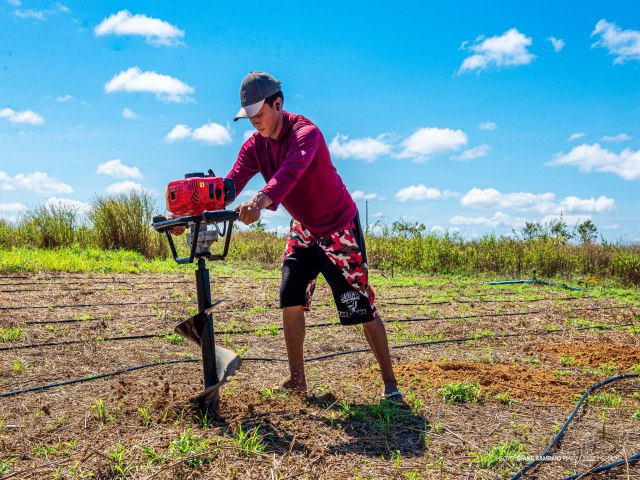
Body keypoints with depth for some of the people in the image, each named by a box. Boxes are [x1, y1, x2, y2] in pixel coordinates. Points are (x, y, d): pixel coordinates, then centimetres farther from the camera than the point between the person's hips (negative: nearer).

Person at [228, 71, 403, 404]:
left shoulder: (306, 133, -25)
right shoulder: (254, 146, -4)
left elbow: (291, 170, -45)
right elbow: (231, 183, -16)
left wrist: (261, 200, -63)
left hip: (339, 228, -6)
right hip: (303, 229, 6)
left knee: (362, 307, -5)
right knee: (290, 299, -1)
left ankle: (389, 383, 5)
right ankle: (297, 380, 11)